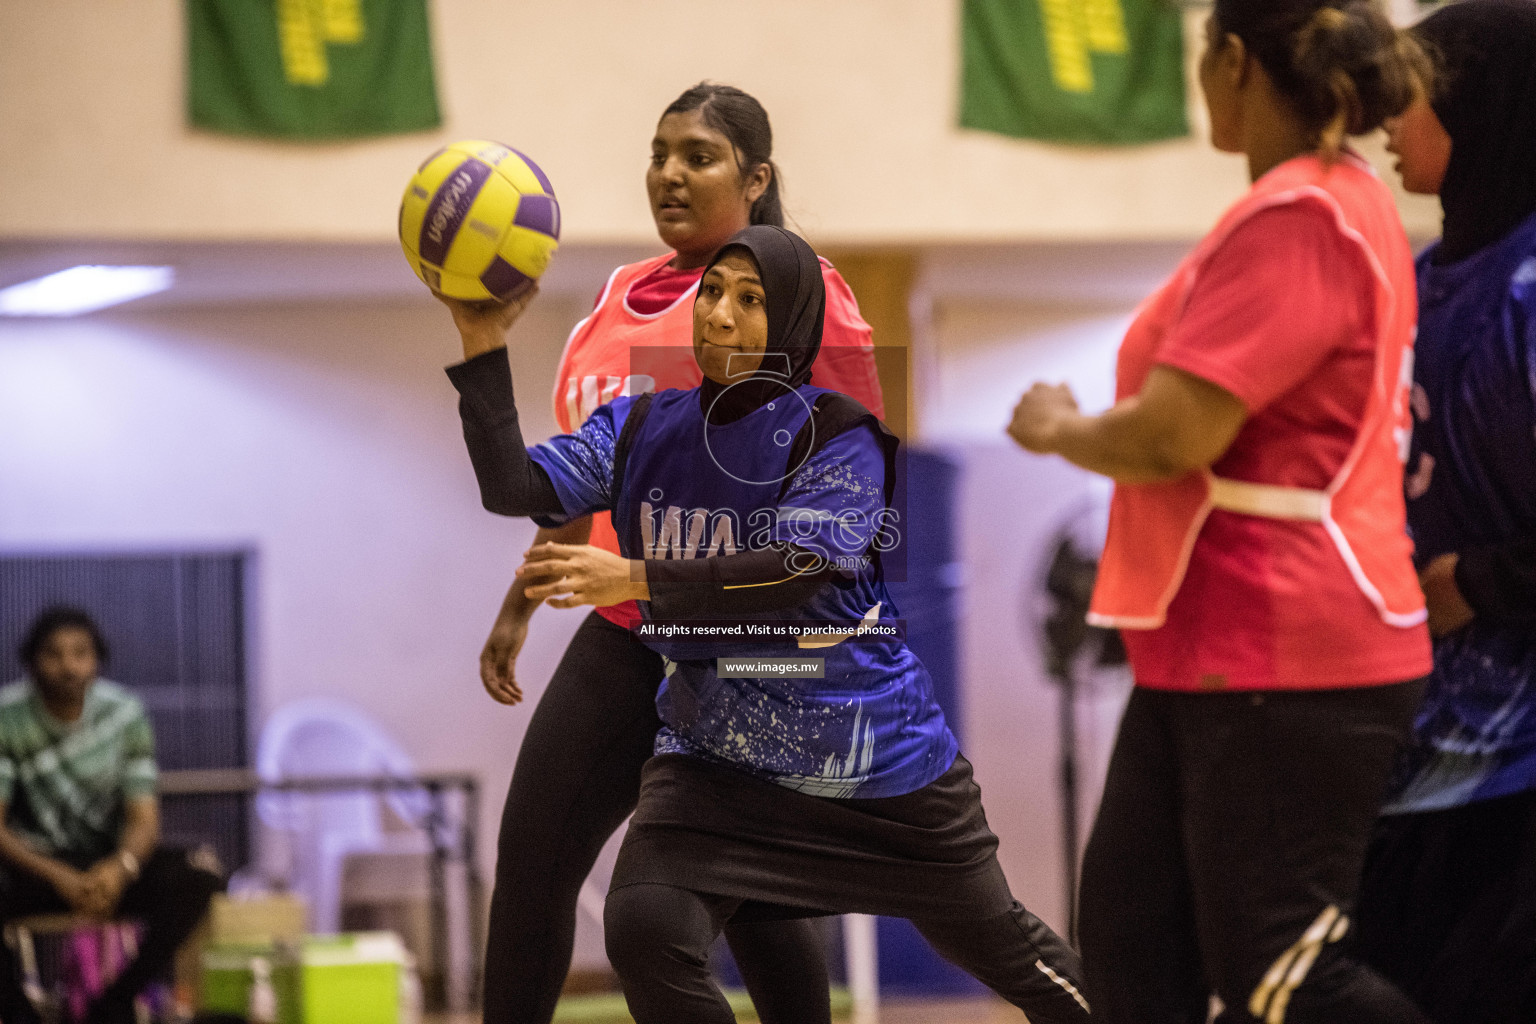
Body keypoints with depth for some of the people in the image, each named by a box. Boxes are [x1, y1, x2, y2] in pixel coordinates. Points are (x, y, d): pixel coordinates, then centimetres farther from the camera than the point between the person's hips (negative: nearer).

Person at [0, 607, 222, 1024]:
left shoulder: (124, 713, -4)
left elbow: (144, 820, -5)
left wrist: (120, 866, -29)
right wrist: (59, 877, -30)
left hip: (106, 861, 2)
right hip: (34, 863, -2)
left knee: (196, 882, -26)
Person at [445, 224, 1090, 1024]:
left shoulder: (837, 437, -13)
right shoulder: (643, 431, 1)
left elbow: (797, 570, -28)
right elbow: (512, 486, -11)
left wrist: (635, 579, -38)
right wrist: (481, 345, -23)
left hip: (873, 759, -3)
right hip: (714, 753, 3)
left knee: (997, 943, 14)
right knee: (643, 930, -22)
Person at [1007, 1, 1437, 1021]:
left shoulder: (1299, 218, -19)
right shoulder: (1342, 202, 14)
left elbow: (1171, 437, -24)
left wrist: (1056, 428, -4)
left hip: (1284, 677, -10)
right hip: (1206, 661, 10)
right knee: (1132, 942, 11)